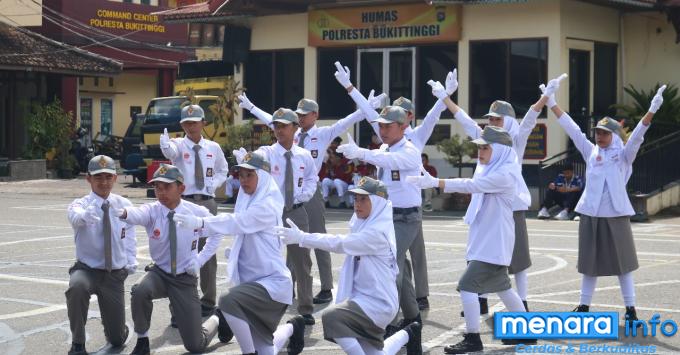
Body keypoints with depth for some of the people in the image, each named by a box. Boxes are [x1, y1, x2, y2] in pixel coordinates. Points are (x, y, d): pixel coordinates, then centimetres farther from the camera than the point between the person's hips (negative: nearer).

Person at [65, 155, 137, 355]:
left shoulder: (124, 205, -3)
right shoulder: (80, 204, -14)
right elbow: (76, 217, -39)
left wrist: (131, 261, 0)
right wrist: (86, 215, -61)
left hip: (115, 274, 3)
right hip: (87, 269, -2)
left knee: (118, 339, 6)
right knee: (76, 286, -41)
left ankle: (112, 324, 46)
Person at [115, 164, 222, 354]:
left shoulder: (198, 212, -13)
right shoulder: (152, 211, -15)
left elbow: (216, 233, 7)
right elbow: (139, 214, -40)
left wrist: (200, 260, -6)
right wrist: (124, 212, -65)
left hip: (185, 278, -1)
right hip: (160, 273, 1)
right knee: (139, 291, -36)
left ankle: (216, 320, 37)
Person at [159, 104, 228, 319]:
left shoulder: (213, 148, 6)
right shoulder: (179, 145, -4)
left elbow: (223, 170, 21)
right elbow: (170, 151, -29)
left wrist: (214, 184, 0)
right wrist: (166, 145, -54)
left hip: (207, 202, 3)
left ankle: (208, 301, 29)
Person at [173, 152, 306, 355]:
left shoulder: (266, 206, -18)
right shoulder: (249, 202, 8)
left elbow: (237, 222, -32)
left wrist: (200, 222, -43)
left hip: (272, 282, -9)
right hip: (253, 280, 9)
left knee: (229, 301, -34)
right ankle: (291, 328, 41)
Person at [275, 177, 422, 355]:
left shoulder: (377, 232, -21)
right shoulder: (366, 225, 7)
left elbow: (339, 243, -27)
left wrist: (301, 237, -29)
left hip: (377, 302, -10)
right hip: (366, 298, 10)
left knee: (331, 317, -30)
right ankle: (407, 335, 35)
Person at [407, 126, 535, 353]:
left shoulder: (505, 175, -20)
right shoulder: (491, 170, 10)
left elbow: (471, 185, -29)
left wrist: (435, 182, -33)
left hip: (493, 241, -10)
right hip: (486, 240, 10)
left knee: (467, 286, -12)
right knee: (501, 287, 19)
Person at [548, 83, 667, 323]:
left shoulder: (623, 155, -1)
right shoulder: (590, 152, 8)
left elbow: (637, 135, -14)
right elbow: (572, 129, 7)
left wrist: (652, 110, -29)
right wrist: (552, 104, 4)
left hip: (616, 215, -3)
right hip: (590, 215, 3)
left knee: (622, 261, 2)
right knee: (590, 261, 11)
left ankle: (630, 308, 9)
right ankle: (584, 305, 21)